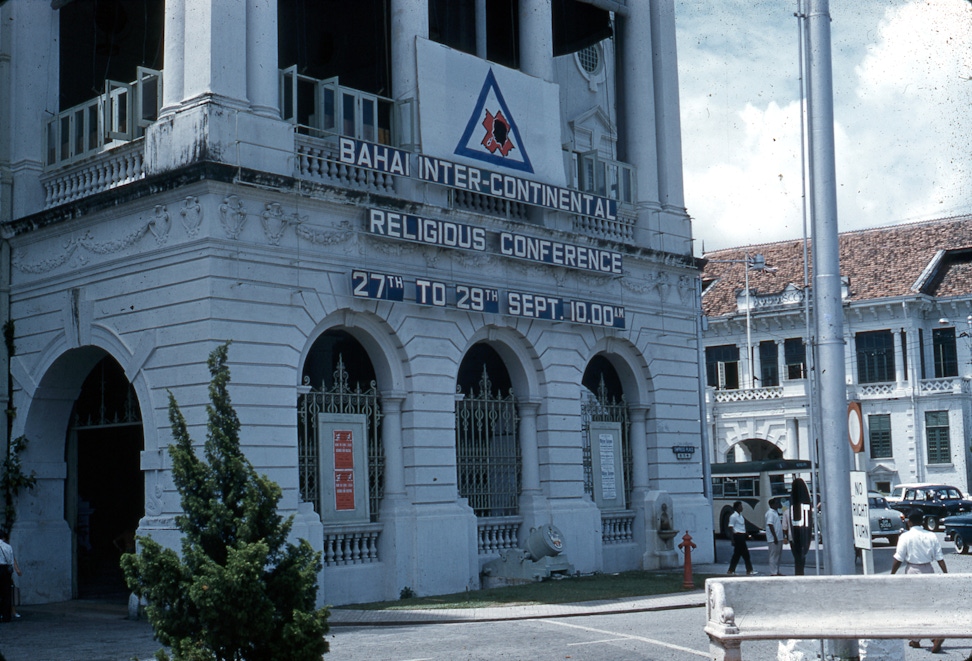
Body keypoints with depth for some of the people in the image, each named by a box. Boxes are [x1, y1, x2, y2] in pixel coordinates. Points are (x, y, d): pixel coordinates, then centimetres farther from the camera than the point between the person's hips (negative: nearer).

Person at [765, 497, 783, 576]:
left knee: (777, 555, 13)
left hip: (778, 538, 10)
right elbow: (770, 525, -20)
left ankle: (777, 572, 18)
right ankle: (773, 572, -5)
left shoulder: (775, 512, 16)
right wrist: (775, 537, -23)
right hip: (773, 539, -10)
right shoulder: (770, 513, -13)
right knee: (773, 555, -7)